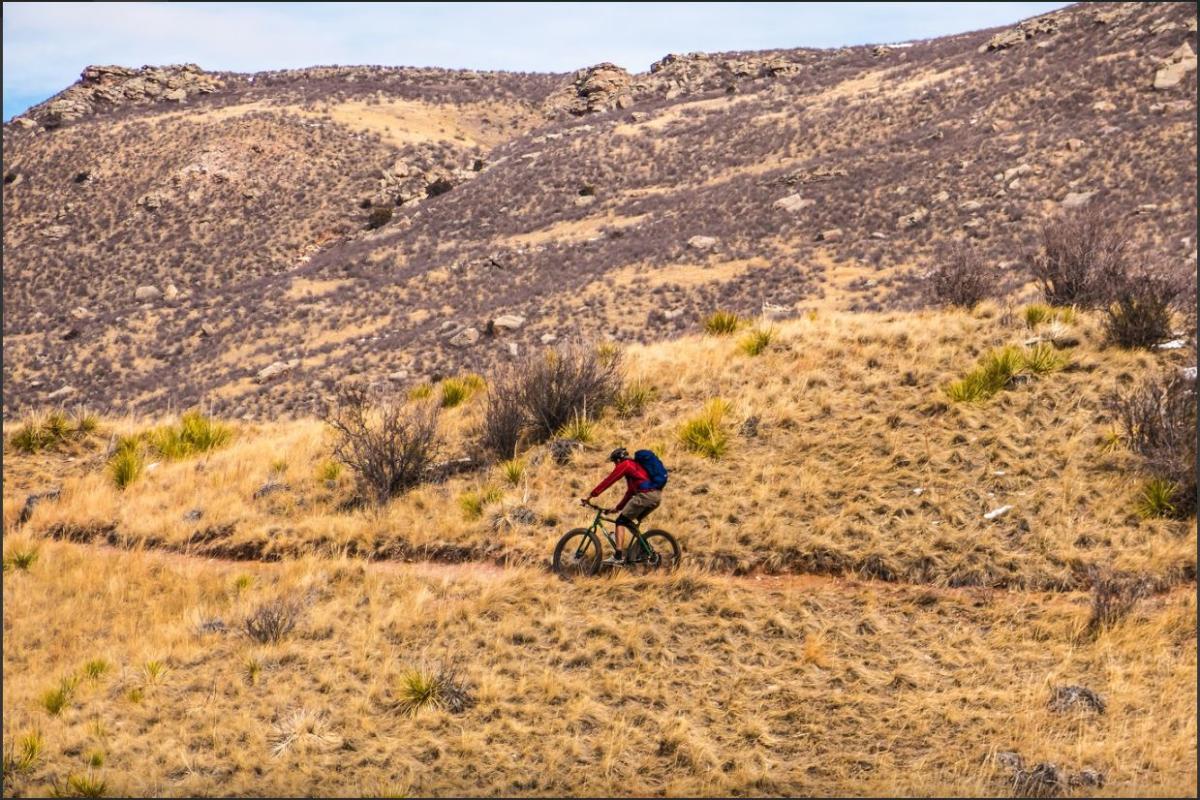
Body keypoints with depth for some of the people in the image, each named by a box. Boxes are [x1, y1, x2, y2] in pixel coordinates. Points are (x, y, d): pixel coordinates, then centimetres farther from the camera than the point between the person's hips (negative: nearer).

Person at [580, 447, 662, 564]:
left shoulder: (624, 465, 4)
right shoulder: (634, 465, 31)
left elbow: (607, 481, 1)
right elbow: (630, 492, 33)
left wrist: (590, 496, 3)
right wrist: (618, 508, 33)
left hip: (645, 495, -9)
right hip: (657, 496, 9)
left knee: (621, 521, -1)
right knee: (629, 522, 24)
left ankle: (618, 557, -10)